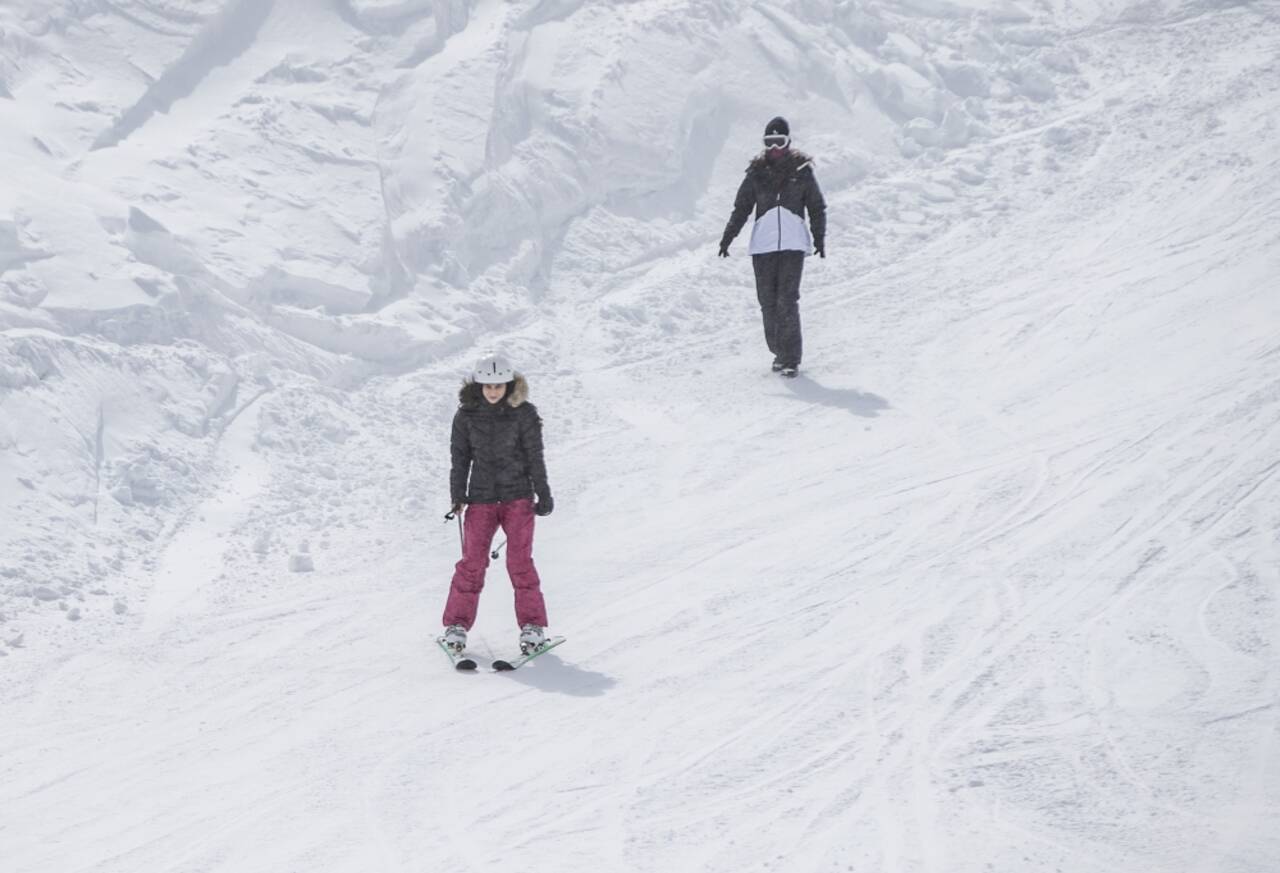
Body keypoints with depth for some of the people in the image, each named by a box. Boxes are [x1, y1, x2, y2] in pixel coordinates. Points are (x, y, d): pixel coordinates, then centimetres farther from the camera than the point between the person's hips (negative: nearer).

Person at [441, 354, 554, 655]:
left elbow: (535, 456, 2)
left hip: (518, 497, -1)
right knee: (473, 561, -2)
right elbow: (460, 457, 7)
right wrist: (457, 496, 3)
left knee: (520, 561, -5)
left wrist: (543, 494, 3)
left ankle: (532, 625, 3)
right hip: (481, 498, 1)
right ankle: (457, 624, 8)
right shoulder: (466, 415, 1)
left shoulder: (523, 413, -3)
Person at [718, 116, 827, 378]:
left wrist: (819, 238, 8)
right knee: (767, 300, 1)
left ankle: (791, 358, -7)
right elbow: (741, 207, 9)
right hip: (763, 243, 2)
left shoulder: (802, 170, 4)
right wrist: (727, 237, 1)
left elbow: (817, 207, 12)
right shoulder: (757, 173, 6)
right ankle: (779, 351, 16)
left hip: (793, 243, -2)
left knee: (787, 299, -10)